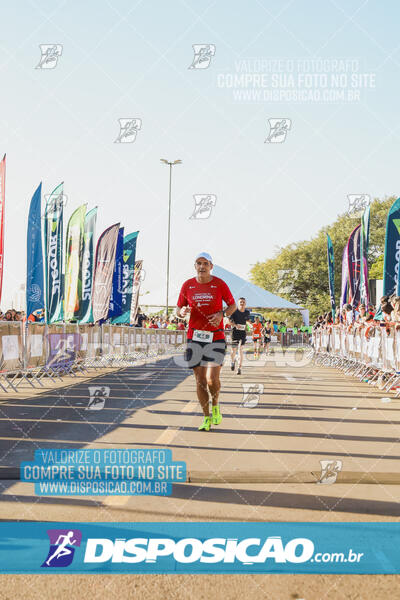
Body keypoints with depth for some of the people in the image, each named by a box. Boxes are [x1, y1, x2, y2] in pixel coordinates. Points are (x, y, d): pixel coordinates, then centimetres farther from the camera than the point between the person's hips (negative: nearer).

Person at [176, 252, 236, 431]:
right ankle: (207, 418, 16)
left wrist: (222, 314, -10)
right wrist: (182, 312, -11)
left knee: (212, 379, -12)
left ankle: (216, 405, 19)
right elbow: (179, 310, 14)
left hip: (216, 338, -2)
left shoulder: (219, 284, 0)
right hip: (194, 337, 2)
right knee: (200, 380, 2)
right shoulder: (187, 285, 5)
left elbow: (233, 305, 10)